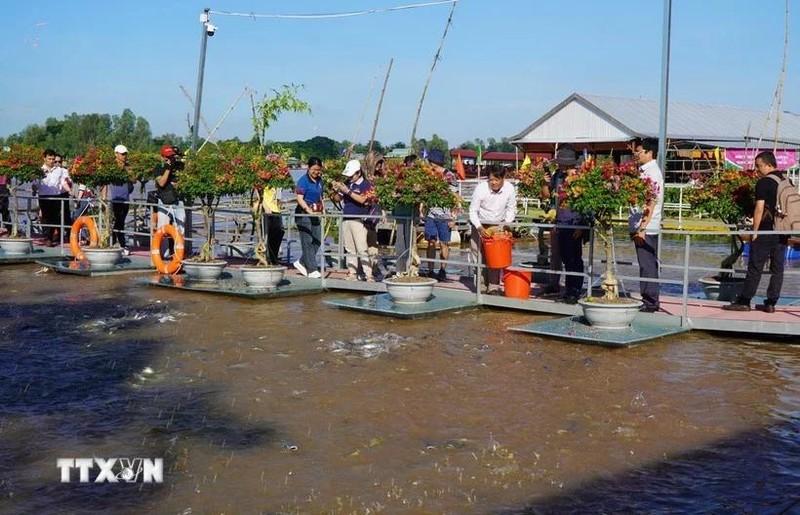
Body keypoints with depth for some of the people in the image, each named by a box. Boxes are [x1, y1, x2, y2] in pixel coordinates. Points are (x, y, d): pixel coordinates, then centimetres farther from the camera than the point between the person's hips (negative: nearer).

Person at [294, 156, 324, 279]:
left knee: (317, 241, 9)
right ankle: (312, 270, -3)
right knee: (307, 241, -4)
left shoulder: (319, 181, 13)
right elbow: (300, 198, -19)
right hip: (303, 213, -8)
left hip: (316, 214, 8)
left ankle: (301, 263, 22)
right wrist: (310, 211, -28)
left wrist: (322, 210, 12)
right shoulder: (303, 180, -11)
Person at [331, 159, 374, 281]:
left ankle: (368, 275, -9)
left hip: (358, 220, -6)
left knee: (361, 249, -10)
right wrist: (336, 190, -2)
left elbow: (362, 199, -21)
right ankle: (352, 273, 14)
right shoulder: (347, 184, 11)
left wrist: (348, 191, -22)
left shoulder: (366, 185, -6)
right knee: (349, 249, 9)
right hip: (346, 219, 7)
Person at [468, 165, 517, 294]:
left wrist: (506, 225, -13)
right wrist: (479, 228, -31)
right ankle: (481, 287, 6)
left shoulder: (509, 189, -16)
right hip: (480, 225, -2)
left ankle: (494, 287, 0)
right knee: (479, 256, -3)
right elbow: (473, 211, -18)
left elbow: (511, 209, 0)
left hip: (498, 225, 2)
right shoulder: (481, 188, -25)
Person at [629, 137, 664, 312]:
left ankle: (649, 303, 1)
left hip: (646, 228, -9)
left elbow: (651, 203, -18)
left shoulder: (652, 173, -13)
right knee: (647, 265, 13)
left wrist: (642, 228, -22)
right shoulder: (643, 170, 15)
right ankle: (651, 302, 20)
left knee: (647, 265, -4)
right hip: (640, 227, 9)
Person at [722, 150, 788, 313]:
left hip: (766, 231, -6)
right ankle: (771, 303, 9)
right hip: (783, 233, 6)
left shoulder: (764, 183, -11)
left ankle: (744, 302, 1)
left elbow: (759, 209, -14)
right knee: (778, 269, 8)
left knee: (755, 268, -2)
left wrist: (754, 232, -9)